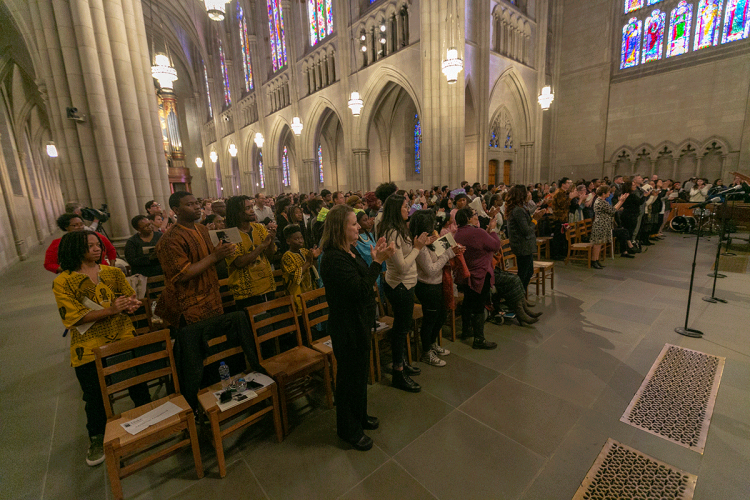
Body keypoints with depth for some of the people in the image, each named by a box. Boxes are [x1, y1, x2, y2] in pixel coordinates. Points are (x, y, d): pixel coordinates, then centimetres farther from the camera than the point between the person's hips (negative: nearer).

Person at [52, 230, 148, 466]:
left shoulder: (113, 272, 6)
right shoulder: (63, 282, -4)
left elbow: (130, 295, 11)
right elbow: (73, 316, -11)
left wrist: (132, 303, -13)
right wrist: (110, 310, -24)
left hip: (124, 338, 2)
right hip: (89, 348, -2)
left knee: (139, 386, 7)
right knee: (95, 396, 5)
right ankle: (97, 438, 31)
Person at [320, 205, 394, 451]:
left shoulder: (350, 251, 3)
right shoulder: (333, 259, -26)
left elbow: (364, 281, 9)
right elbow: (361, 291, -30)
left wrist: (375, 258, -2)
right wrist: (377, 261, -28)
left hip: (360, 322, 9)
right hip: (347, 327, -9)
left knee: (360, 372, 25)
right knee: (350, 377, 11)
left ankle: (359, 416, 48)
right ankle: (349, 429, 35)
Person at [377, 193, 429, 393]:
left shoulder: (397, 230, 8)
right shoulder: (392, 233, -23)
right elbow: (402, 267, -24)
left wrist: (418, 245, 2)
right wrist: (417, 248, -17)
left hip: (404, 285, 10)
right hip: (400, 287, -10)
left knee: (402, 327, 22)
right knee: (401, 329, 3)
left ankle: (401, 363, 41)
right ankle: (398, 374, 20)